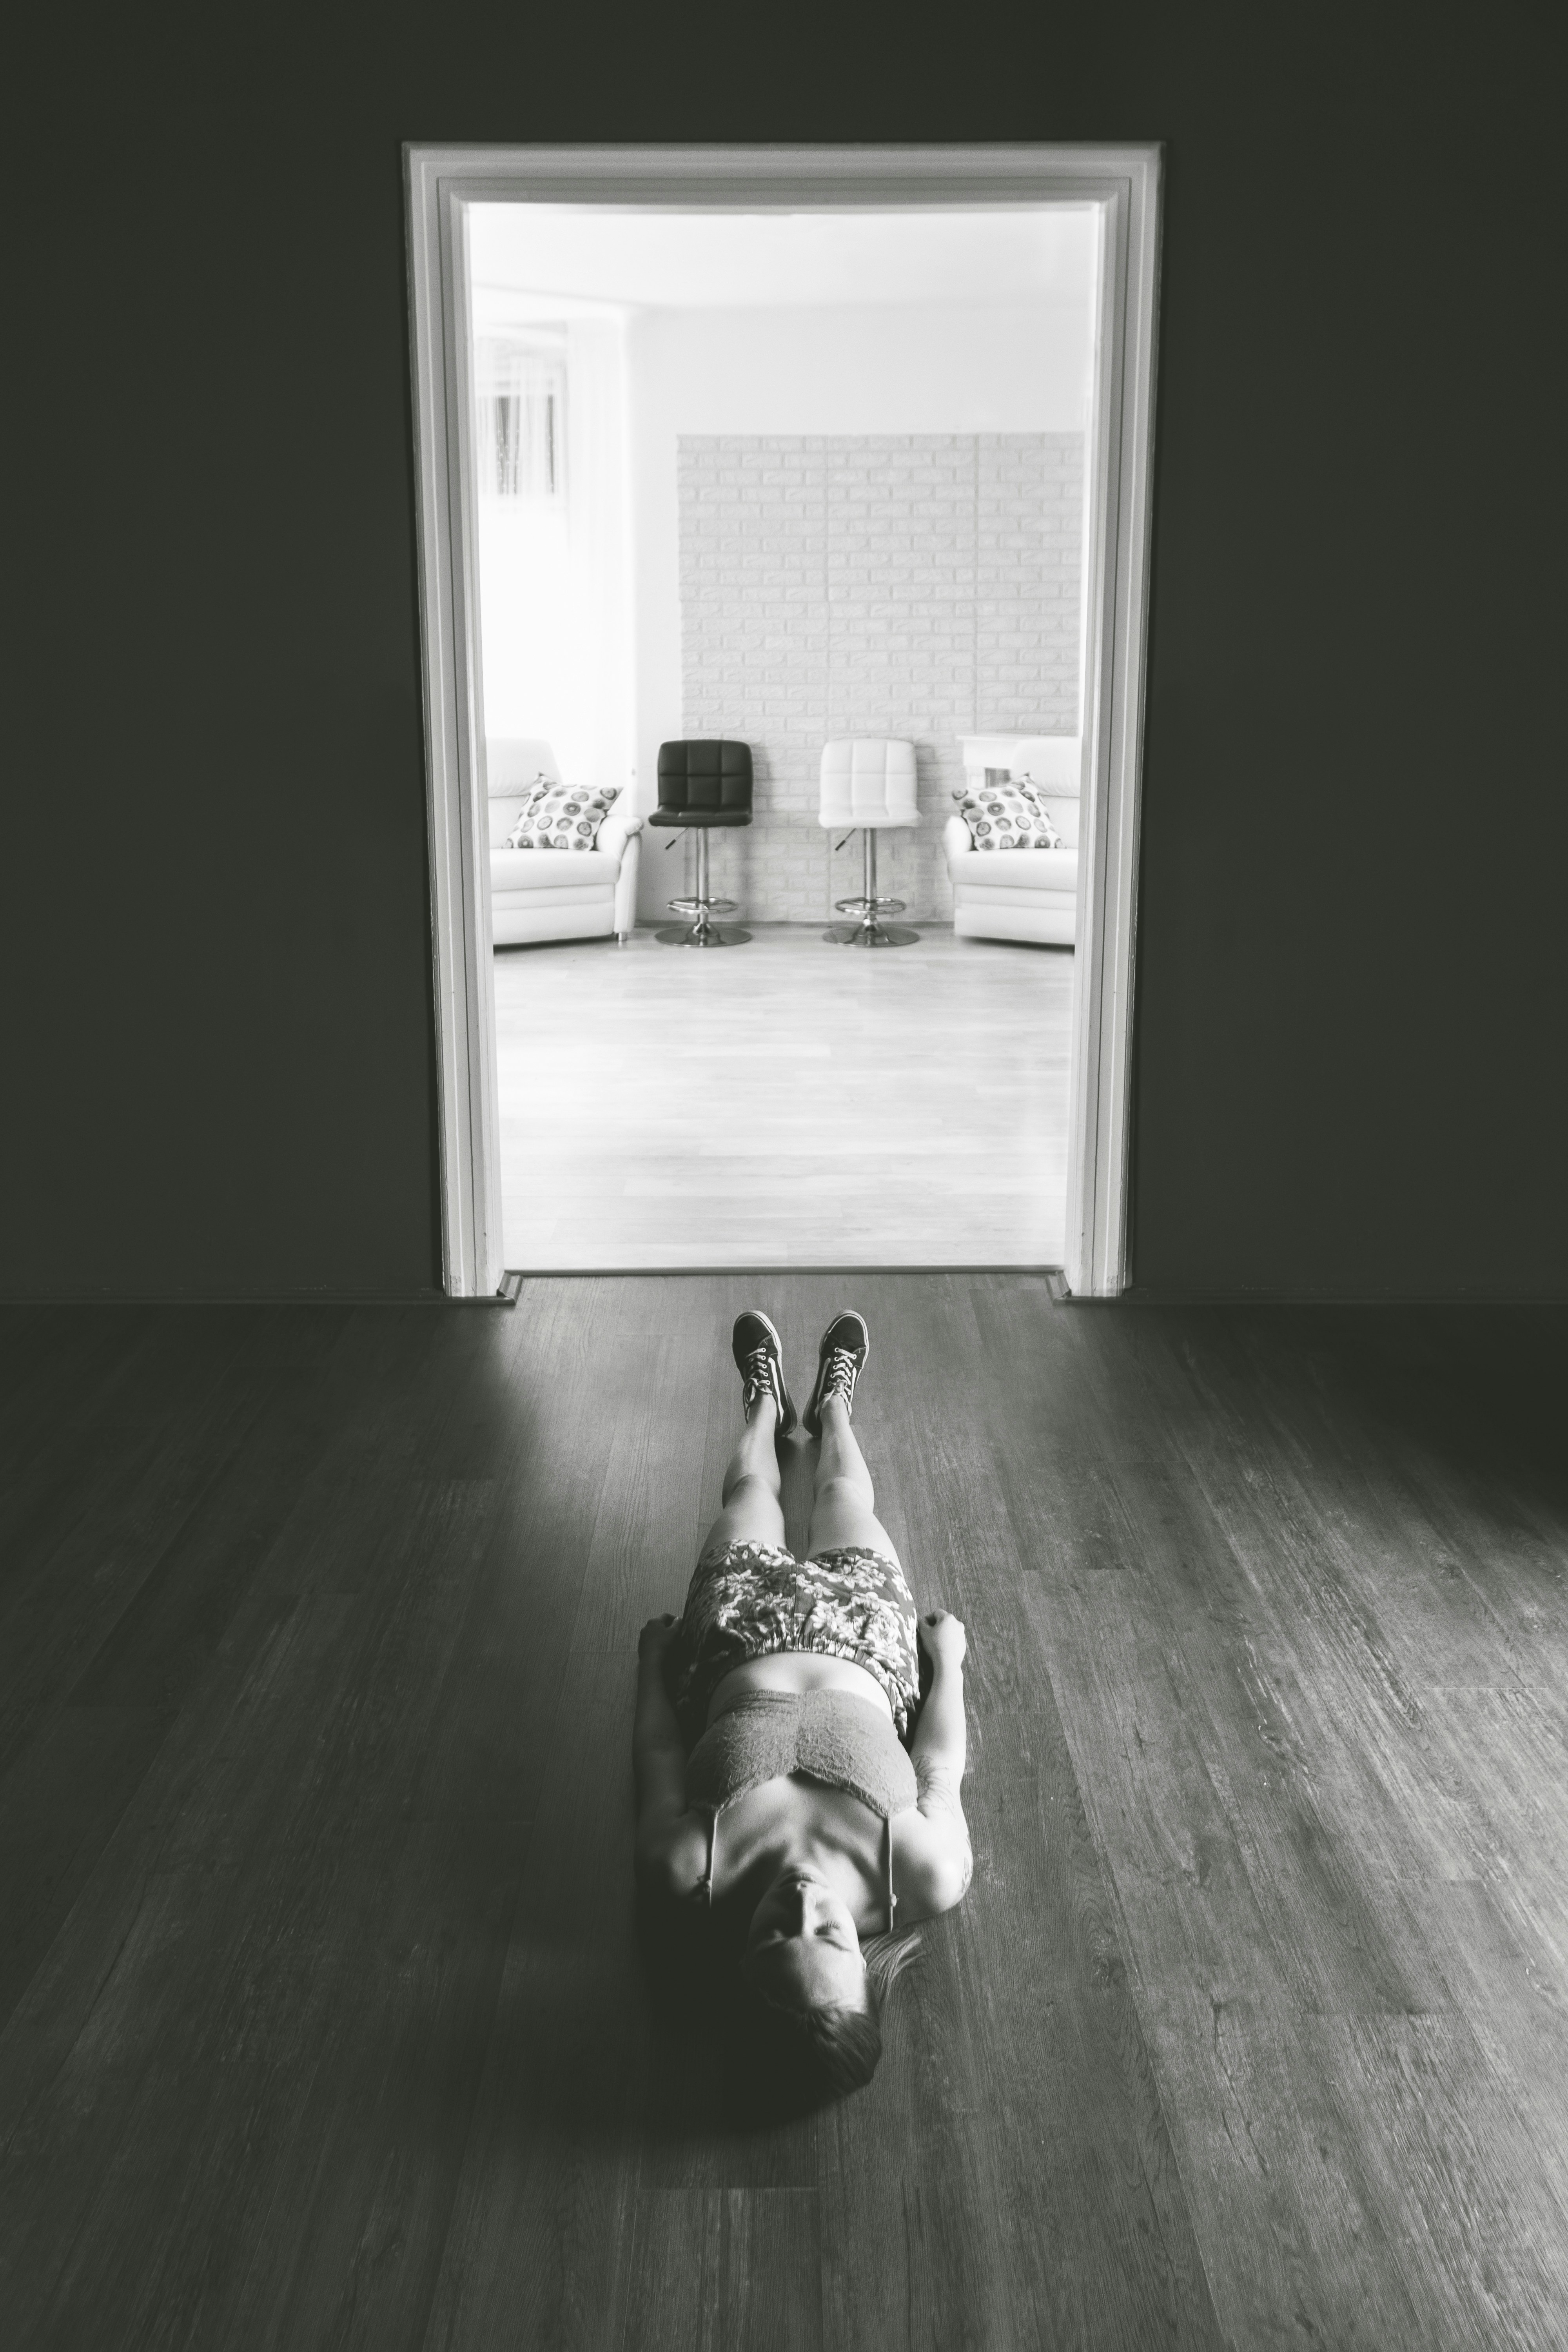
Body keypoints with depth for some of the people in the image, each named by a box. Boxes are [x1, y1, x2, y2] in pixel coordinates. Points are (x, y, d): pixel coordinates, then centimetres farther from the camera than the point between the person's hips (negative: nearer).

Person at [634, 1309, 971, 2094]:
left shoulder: (688, 1869, -45)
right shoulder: (929, 1878, -44)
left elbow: (659, 1756, -20)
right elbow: (941, 1767, -19)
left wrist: (654, 1656, 1)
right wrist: (948, 1654, 2)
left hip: (745, 1638, 0)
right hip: (862, 1641, 0)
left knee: (748, 1494, 33)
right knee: (844, 1496, 32)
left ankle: (767, 1403, 70)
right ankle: (830, 1404, 69)